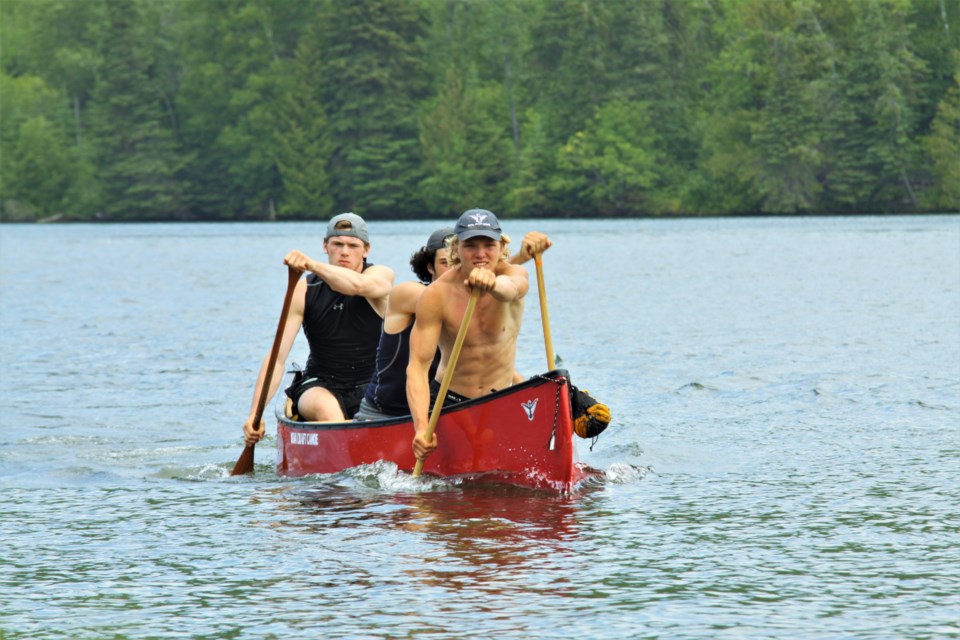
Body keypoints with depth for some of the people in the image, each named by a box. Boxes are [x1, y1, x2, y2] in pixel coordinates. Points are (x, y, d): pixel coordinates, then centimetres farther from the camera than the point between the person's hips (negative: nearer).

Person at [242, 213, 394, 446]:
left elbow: (359, 285, -31)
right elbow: (277, 357, -9)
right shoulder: (304, 290, -3)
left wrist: (313, 265, -46)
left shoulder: (381, 276, -3)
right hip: (320, 386, 0)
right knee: (325, 406, -35)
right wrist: (254, 414, -20)